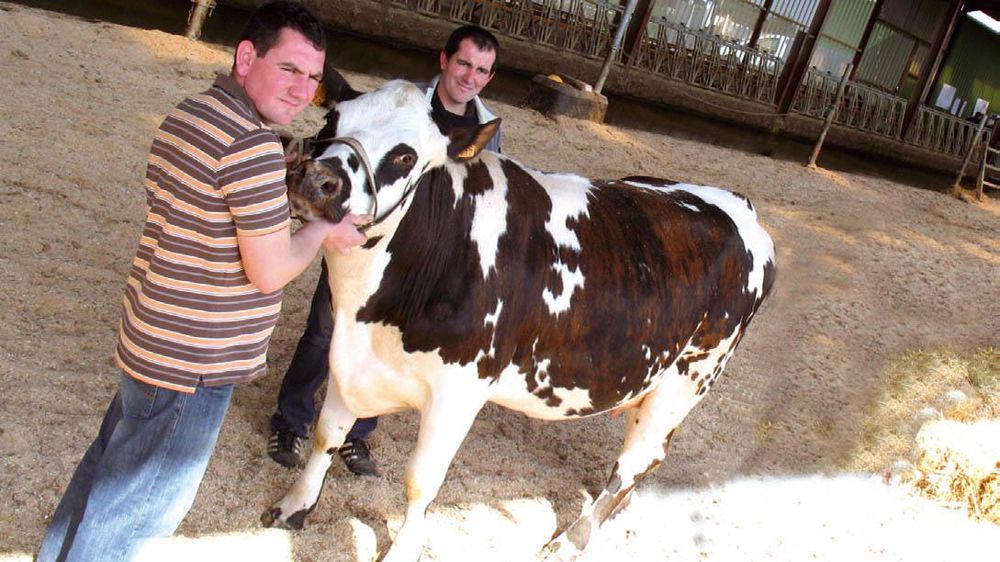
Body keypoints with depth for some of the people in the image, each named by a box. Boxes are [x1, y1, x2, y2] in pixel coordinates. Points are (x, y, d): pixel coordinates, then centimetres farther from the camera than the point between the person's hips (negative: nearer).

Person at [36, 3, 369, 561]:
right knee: (142, 502, 9)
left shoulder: (194, 113, 7)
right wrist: (323, 232, -4)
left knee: (111, 467, 28)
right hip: (194, 364, -10)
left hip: (153, 341, 10)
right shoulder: (253, 145, -24)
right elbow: (269, 273, -21)